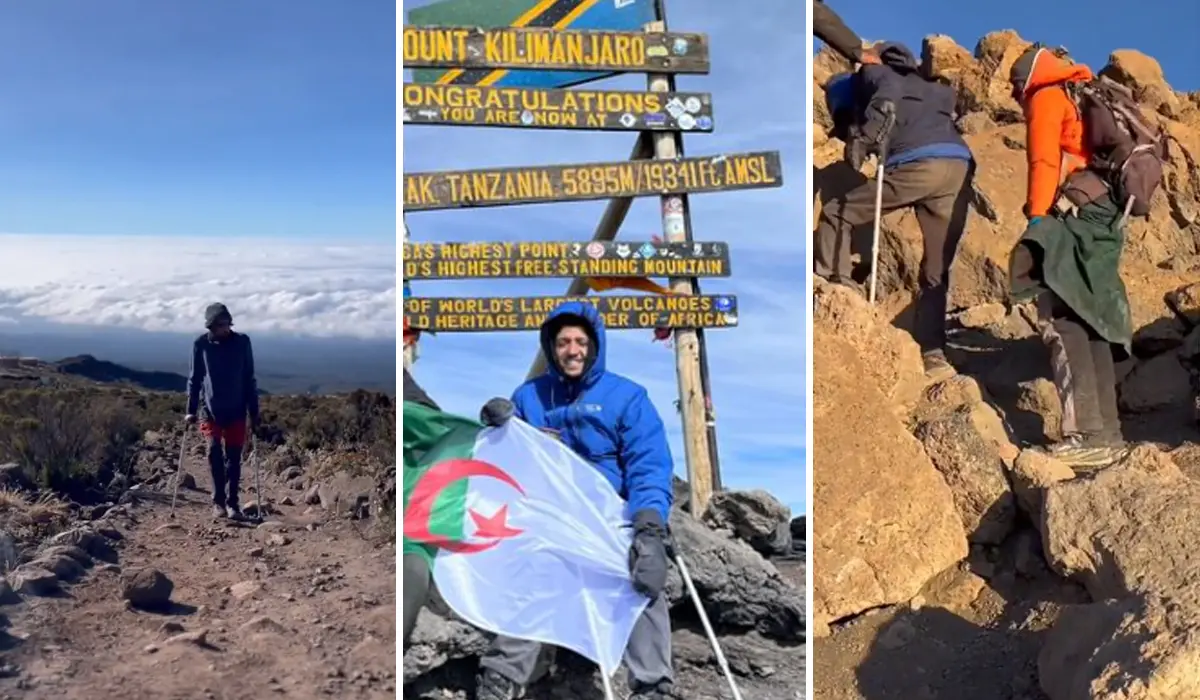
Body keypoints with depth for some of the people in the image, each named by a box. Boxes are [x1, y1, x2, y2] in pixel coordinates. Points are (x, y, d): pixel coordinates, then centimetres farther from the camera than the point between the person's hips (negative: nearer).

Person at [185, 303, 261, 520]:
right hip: (210, 410, 0)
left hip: (236, 410, 0)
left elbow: (249, 379, 4)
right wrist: (191, 410, 2)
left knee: (233, 457, 1)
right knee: (214, 453, -8)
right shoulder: (201, 345, -2)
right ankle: (218, 501, 5)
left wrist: (254, 412, 3)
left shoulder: (242, 342, -2)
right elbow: (194, 378, 5)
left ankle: (232, 502, 10)